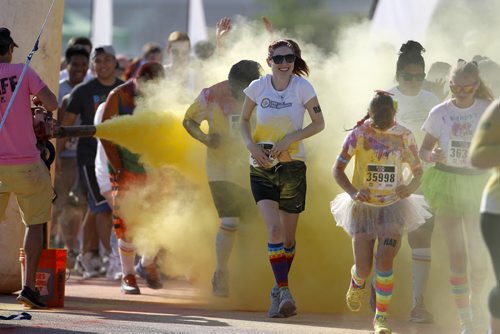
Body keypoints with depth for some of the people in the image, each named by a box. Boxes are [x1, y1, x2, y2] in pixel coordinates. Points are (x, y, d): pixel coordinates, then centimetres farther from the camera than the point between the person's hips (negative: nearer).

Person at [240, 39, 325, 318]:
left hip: (292, 166, 0)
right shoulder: (258, 87, -1)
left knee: (288, 235, 8)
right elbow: (244, 120, 12)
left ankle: (279, 290, 28)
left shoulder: (302, 86, -6)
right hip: (261, 168, 0)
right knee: (274, 228, -17)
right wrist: (251, 145, -7)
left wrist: (290, 138, -14)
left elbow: (319, 123, 0)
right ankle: (284, 291, -14)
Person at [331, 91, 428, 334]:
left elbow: (418, 170, 5)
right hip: (363, 206, 0)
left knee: (385, 261, -15)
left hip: (393, 206, 0)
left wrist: (411, 187, -19)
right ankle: (357, 282, 39)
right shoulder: (359, 135, -10)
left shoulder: (404, 136, -5)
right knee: (364, 268, 1)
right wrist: (353, 192, -23)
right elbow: (337, 169, -6)